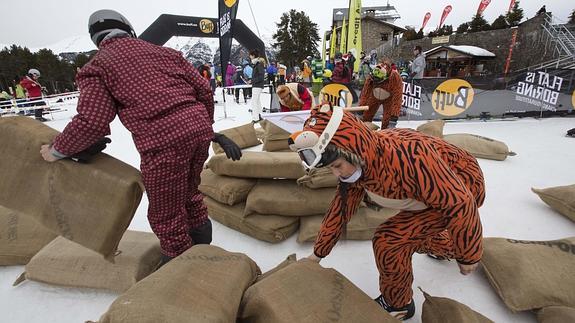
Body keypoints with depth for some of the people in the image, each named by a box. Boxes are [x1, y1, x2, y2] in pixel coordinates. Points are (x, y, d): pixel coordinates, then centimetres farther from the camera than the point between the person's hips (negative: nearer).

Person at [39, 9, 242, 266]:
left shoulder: (97, 66, 8)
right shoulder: (164, 52, 20)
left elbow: (92, 121, -4)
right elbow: (203, 88, 15)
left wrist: (57, 150, 13)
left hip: (163, 141, -6)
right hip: (198, 126, 6)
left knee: (166, 215, 13)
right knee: (190, 193, 27)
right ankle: (201, 248, 45)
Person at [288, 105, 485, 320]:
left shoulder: (407, 158, -41)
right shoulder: (356, 161, -16)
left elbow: (460, 204, -29)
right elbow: (341, 207, -6)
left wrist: (469, 255, -13)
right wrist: (318, 254, 2)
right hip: (432, 188, 7)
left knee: (389, 239, -17)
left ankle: (398, 305, 9)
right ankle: (447, 248, 56)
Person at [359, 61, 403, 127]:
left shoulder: (394, 77, -36)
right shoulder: (370, 77, -29)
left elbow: (397, 98, -37)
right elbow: (365, 94, -24)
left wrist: (394, 118, -41)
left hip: (389, 98, -2)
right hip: (375, 97, 3)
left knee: (386, 123, -14)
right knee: (365, 119, 2)